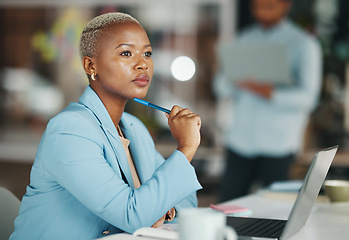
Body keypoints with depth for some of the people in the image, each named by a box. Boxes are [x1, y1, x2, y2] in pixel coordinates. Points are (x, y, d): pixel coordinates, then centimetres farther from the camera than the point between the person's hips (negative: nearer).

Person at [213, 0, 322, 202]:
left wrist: (270, 93, -25)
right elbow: (222, 86, 12)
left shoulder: (303, 44, 1)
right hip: (240, 141, 4)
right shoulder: (244, 40, 15)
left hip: (278, 145, -4)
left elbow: (307, 96, -9)